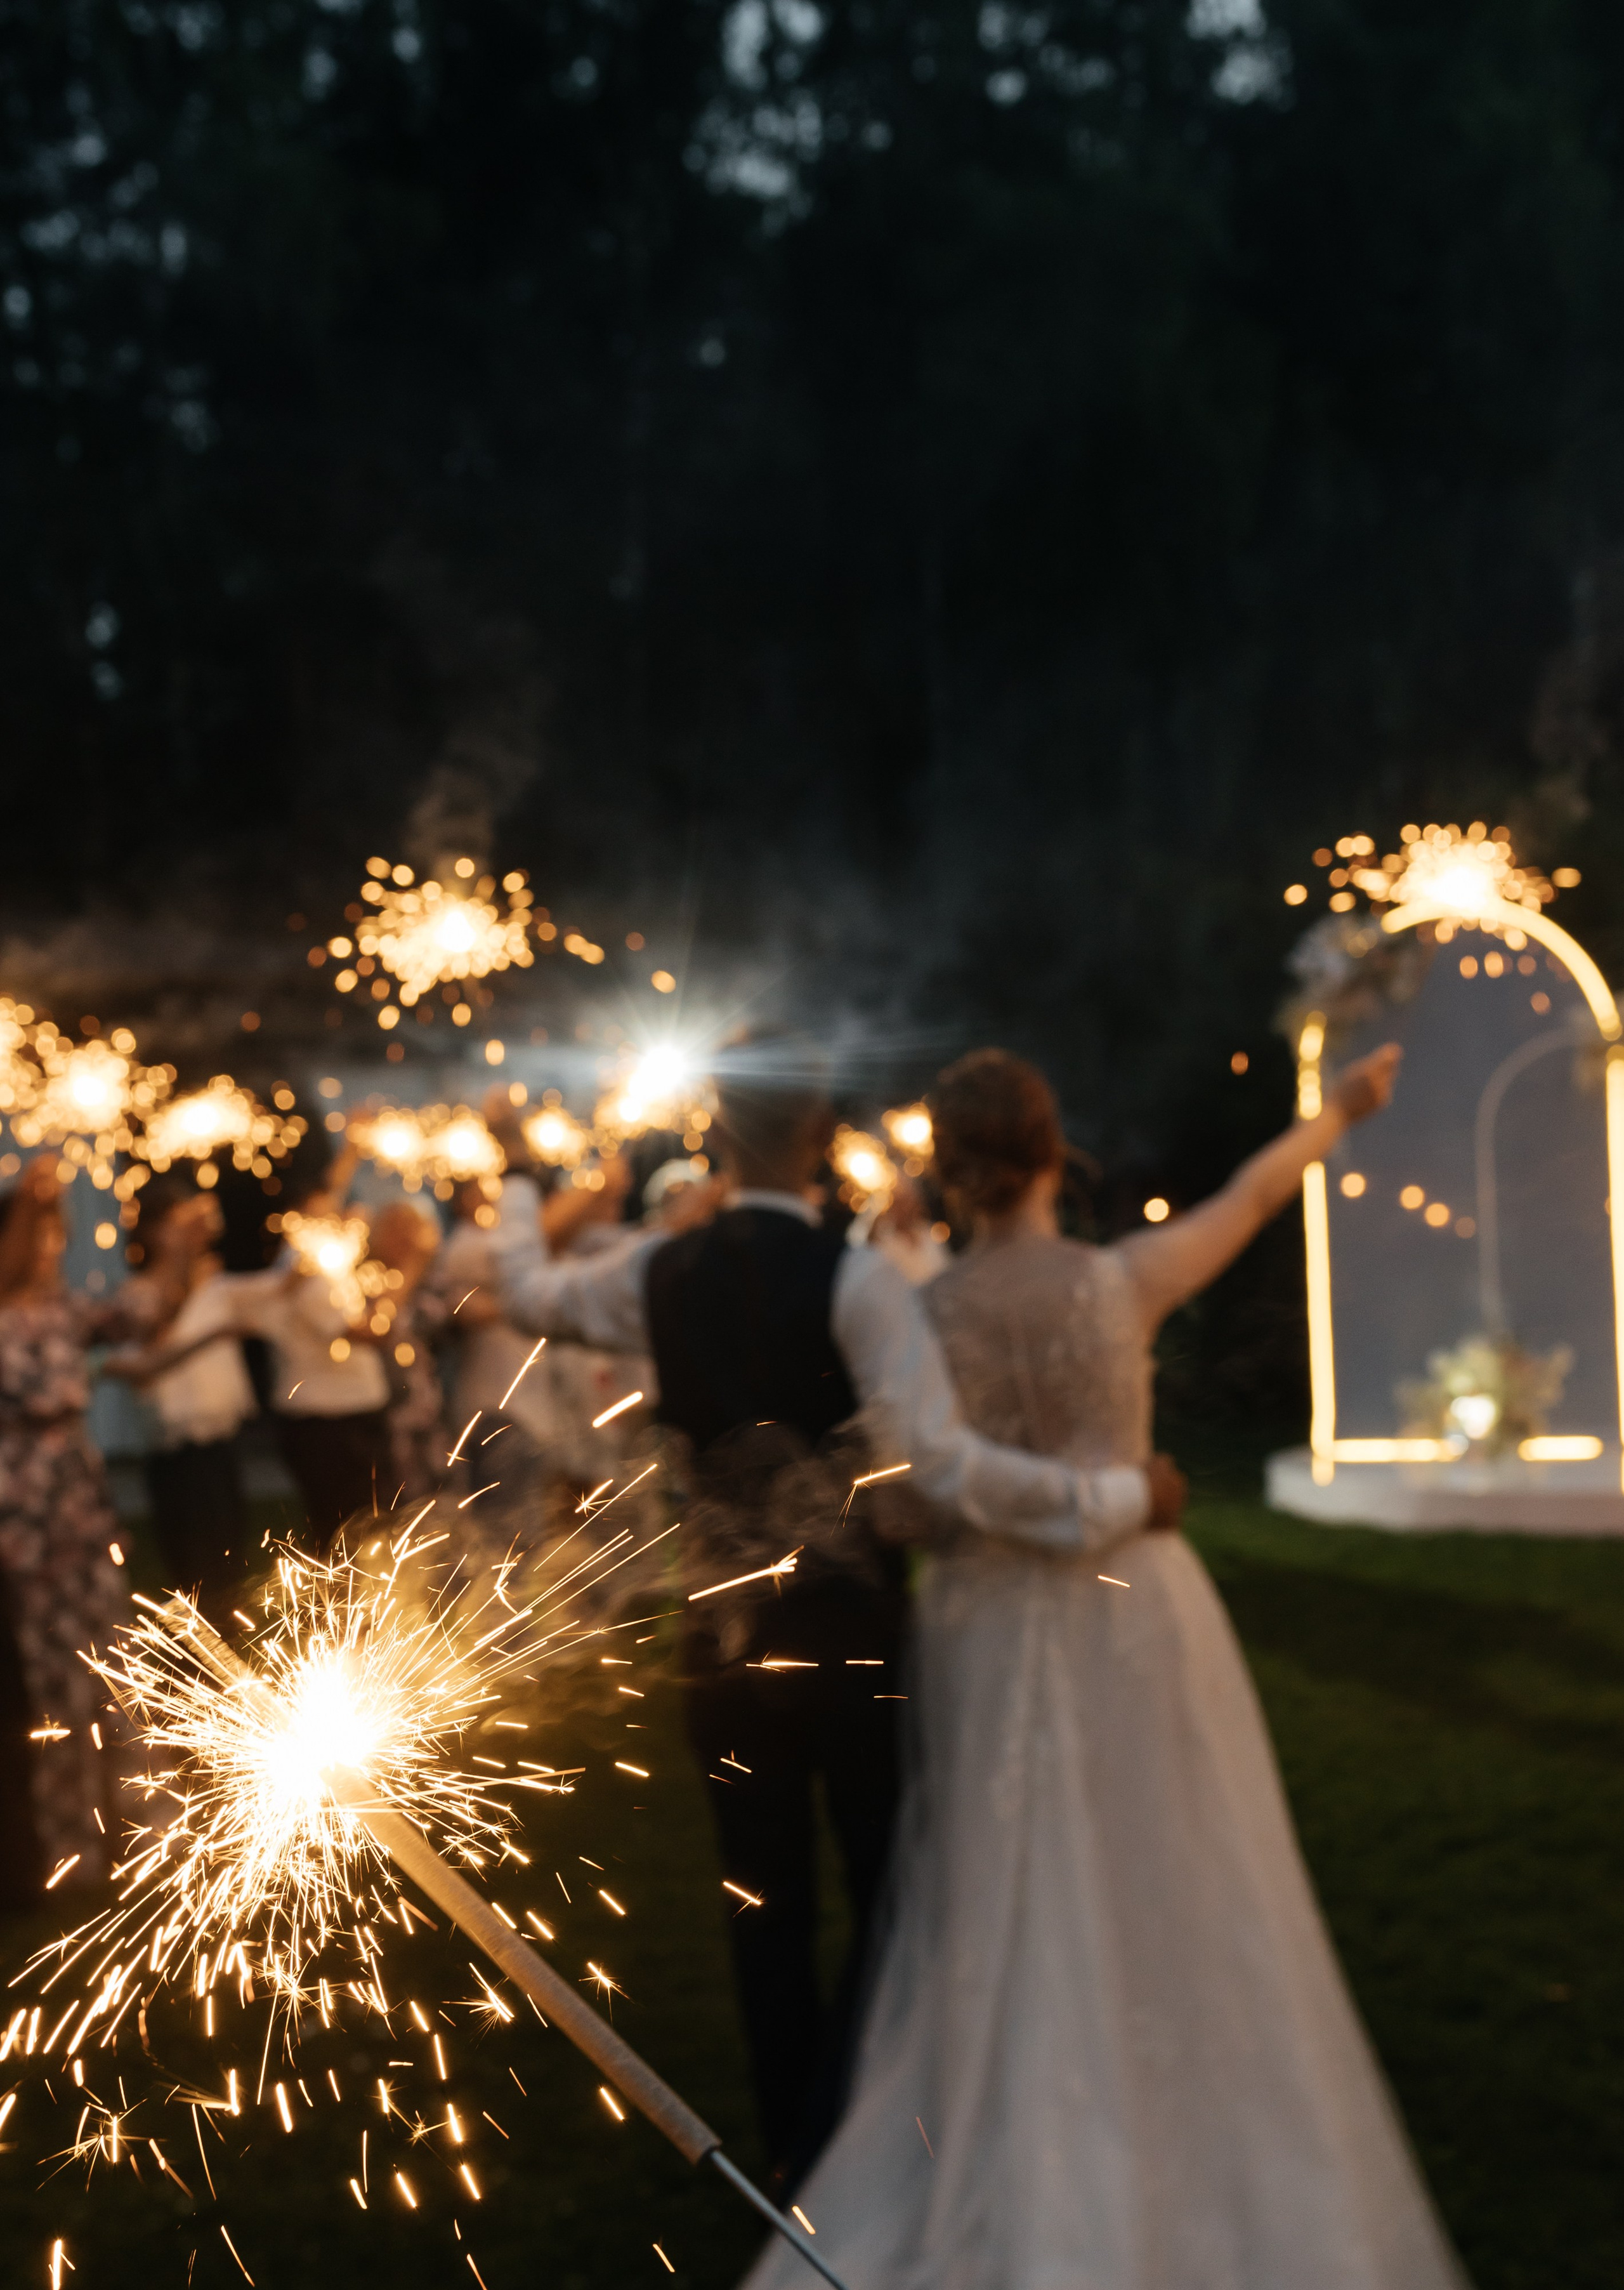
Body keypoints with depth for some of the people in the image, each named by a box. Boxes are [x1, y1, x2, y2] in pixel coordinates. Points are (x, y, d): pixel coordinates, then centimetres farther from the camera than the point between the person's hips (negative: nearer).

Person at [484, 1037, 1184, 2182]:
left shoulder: (659, 1272, -3)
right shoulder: (853, 1279, -18)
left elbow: (530, 1293, 19)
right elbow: (945, 1462, -26)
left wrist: (517, 1199, 39)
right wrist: (1119, 1494, -19)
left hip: (723, 1630, 5)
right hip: (851, 1621, -4)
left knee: (767, 1902, 16)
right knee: (891, 1893, 11)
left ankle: (793, 2149, 28)